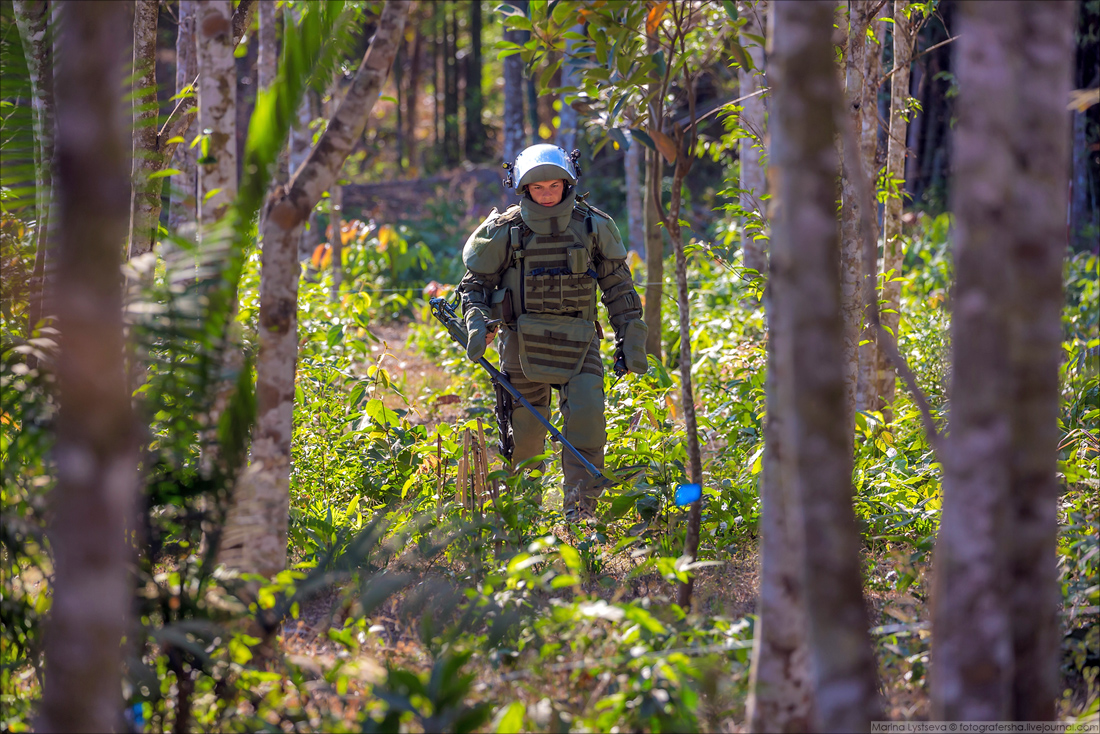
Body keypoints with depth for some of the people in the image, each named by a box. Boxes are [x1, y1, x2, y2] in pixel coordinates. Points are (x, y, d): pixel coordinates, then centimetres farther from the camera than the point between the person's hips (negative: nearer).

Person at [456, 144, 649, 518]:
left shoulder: (593, 226, 2)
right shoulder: (504, 231, -2)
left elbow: (618, 286, 11)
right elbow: (475, 281, 8)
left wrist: (631, 340, 9)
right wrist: (476, 321, -11)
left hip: (578, 344, 1)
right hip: (524, 343, 0)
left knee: (587, 417, -19)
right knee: (525, 434, 1)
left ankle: (579, 509, -14)